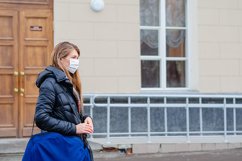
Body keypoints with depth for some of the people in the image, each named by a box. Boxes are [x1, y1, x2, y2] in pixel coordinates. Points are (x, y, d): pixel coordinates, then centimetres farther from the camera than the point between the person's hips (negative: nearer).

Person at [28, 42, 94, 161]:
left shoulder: (69, 83, 14)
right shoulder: (50, 82, -12)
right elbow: (41, 118, -20)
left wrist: (85, 118, -1)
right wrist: (74, 128, -19)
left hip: (77, 142, 8)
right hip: (62, 145, -8)